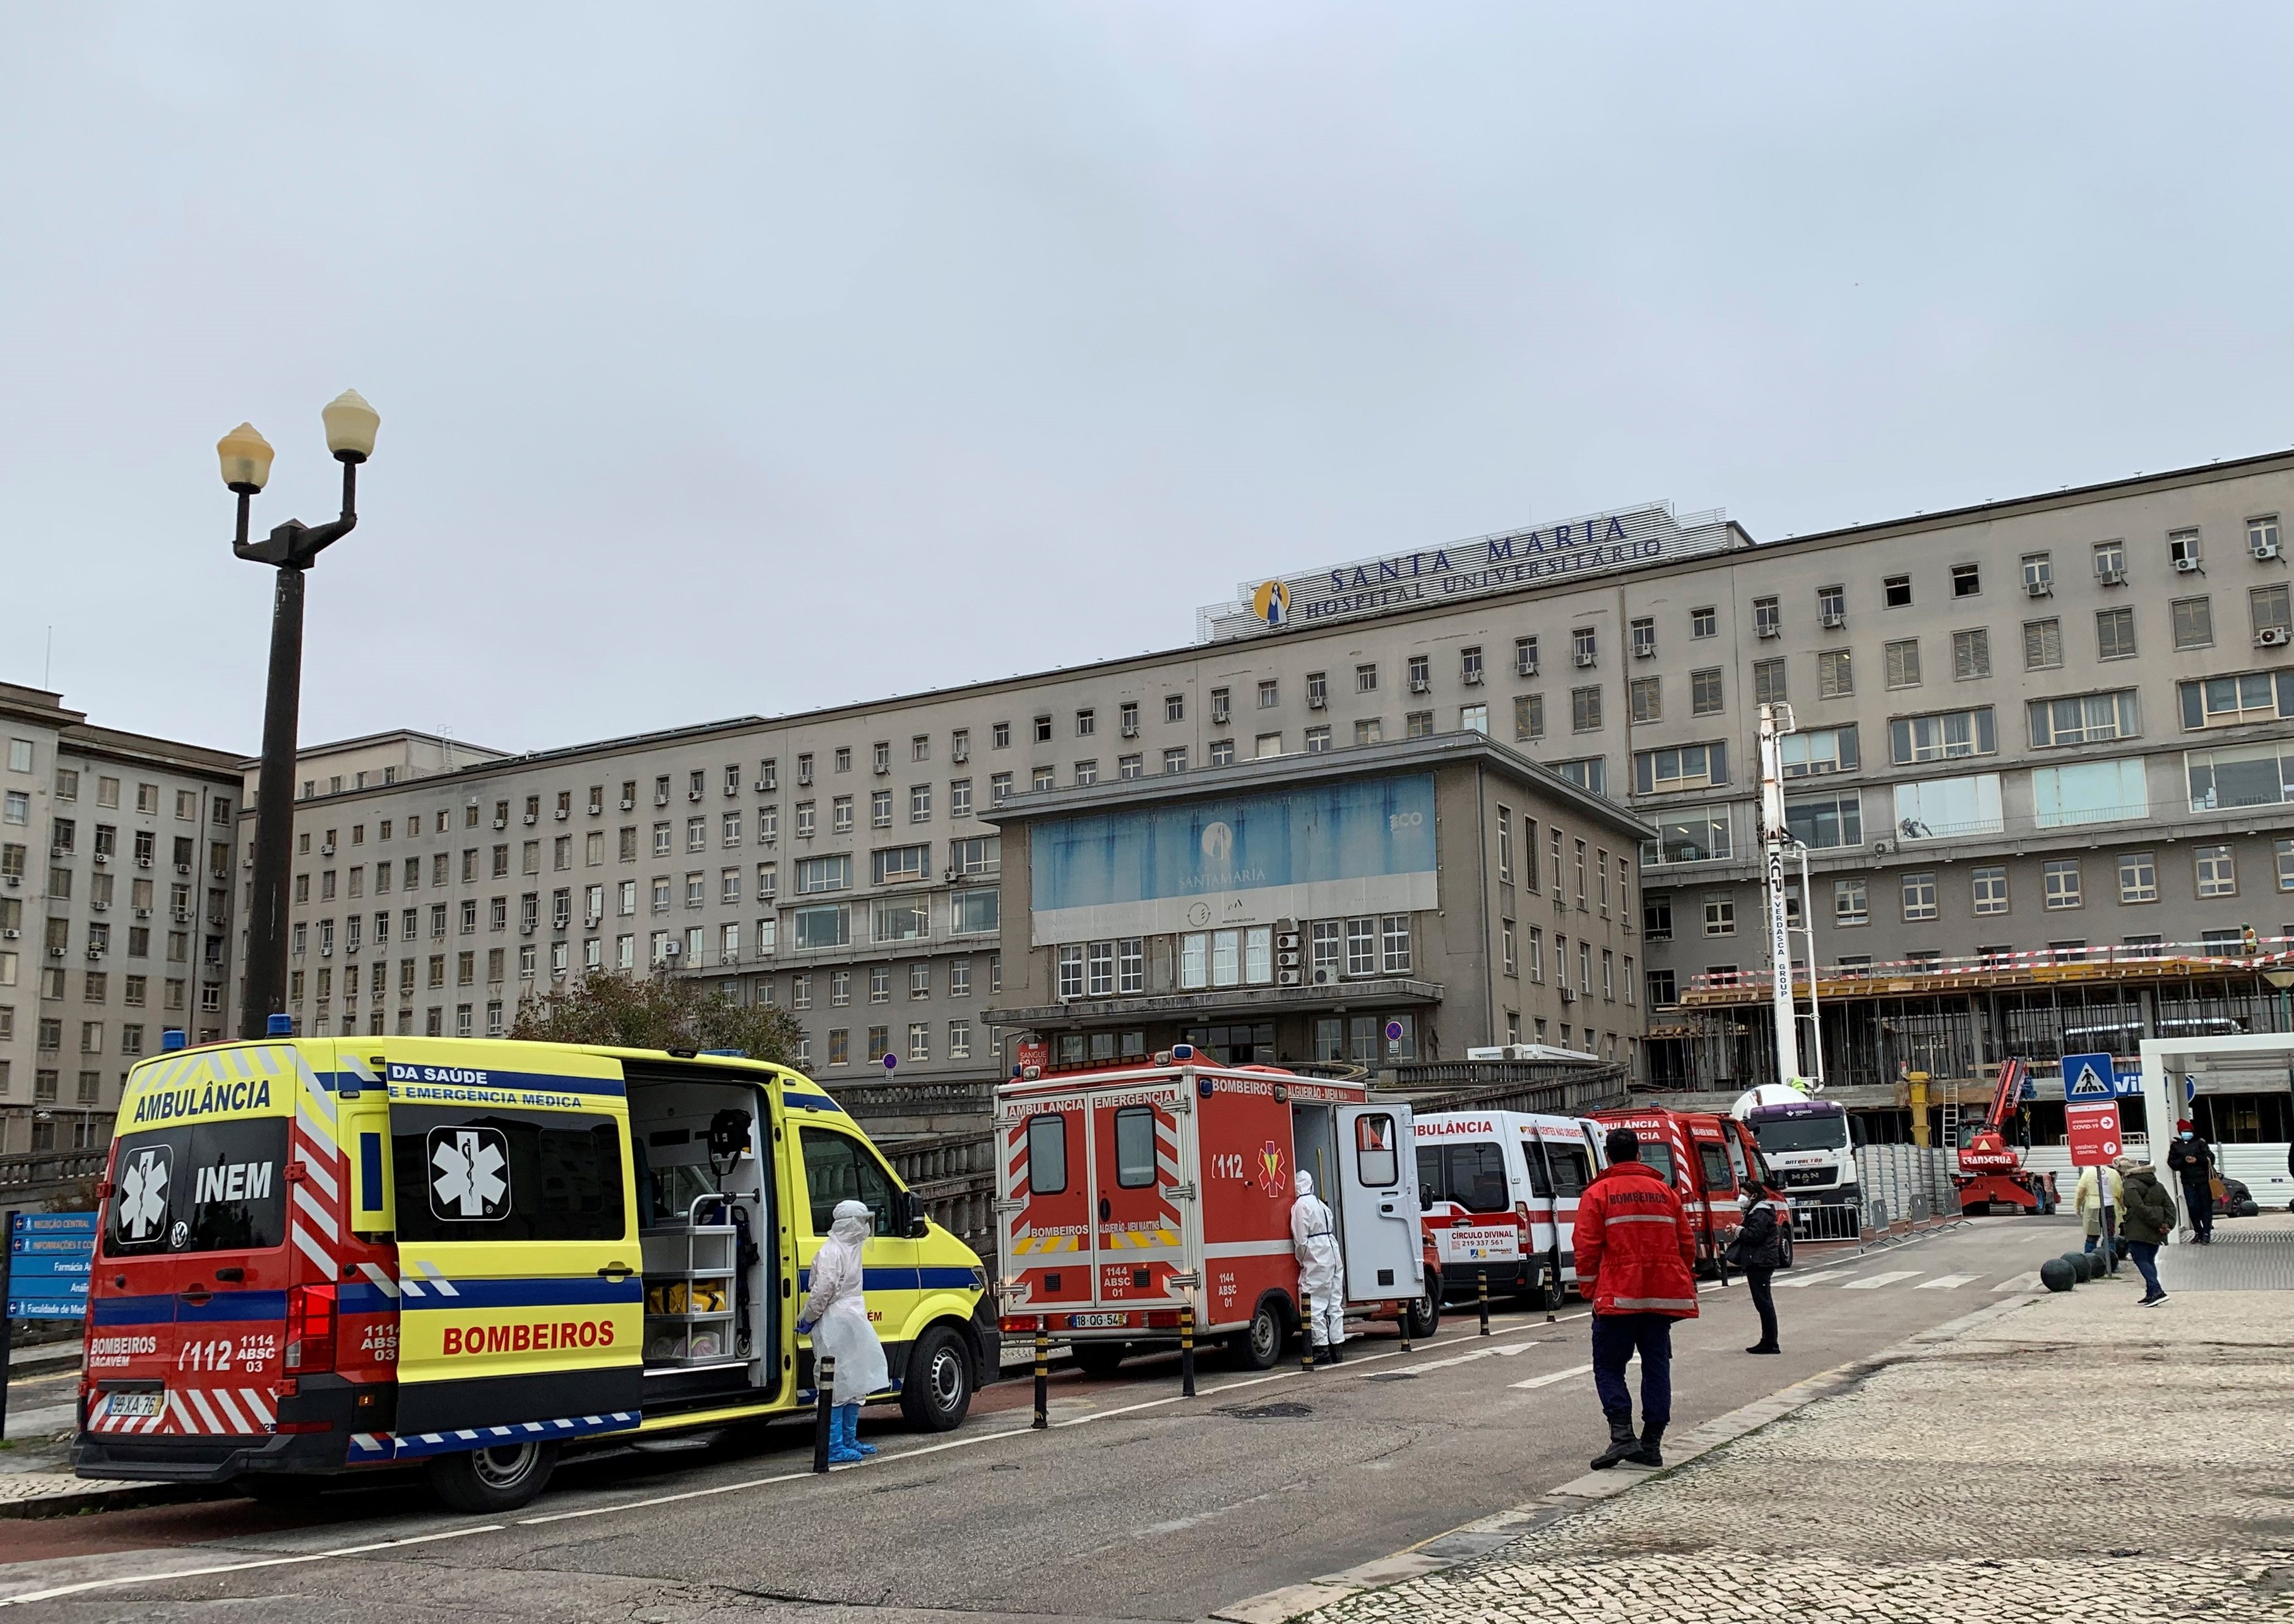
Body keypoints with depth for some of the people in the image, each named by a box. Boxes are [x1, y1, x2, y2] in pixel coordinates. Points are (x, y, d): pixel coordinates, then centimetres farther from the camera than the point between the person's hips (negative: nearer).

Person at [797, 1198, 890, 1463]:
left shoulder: (850, 1248, 15)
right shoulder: (832, 1252, -16)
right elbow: (823, 1291, -20)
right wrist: (808, 1320, -10)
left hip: (852, 1323, 10)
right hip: (835, 1325, -10)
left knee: (855, 1382, 15)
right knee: (837, 1385, -6)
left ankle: (849, 1440, 25)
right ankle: (834, 1447, -2)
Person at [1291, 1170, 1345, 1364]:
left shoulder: (1300, 1206, -10)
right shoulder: (1321, 1204, 17)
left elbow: (1301, 1240, -13)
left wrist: (1302, 1261, 2)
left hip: (1316, 1262, -9)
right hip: (1333, 1257, 9)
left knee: (1315, 1306, -4)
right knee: (1335, 1303, 11)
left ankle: (1322, 1349, -5)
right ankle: (1336, 1347, 14)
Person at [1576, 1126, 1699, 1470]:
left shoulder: (1598, 1193, -2)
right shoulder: (1665, 1192, 11)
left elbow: (1587, 1246, -7)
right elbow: (1687, 1243, 13)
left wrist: (1590, 1288, 2)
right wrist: (1684, 1283, 23)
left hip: (1618, 1296, -4)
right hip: (1663, 1296, 4)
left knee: (1609, 1366, 4)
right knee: (1657, 1366, 9)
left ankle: (1622, 1434, -12)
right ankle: (1652, 1444, 9)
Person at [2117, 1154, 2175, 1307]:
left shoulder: (2130, 1185, -8)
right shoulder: (2157, 1185, 19)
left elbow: (2140, 1208, -19)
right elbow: (2170, 1205, 11)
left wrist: (2158, 1224, -16)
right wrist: (2168, 1223, 0)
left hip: (2139, 1232, -8)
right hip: (2156, 1233, 8)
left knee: (2141, 1260, -7)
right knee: (2150, 1261, 17)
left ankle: (2157, 1291, -22)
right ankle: (2151, 1294, 16)